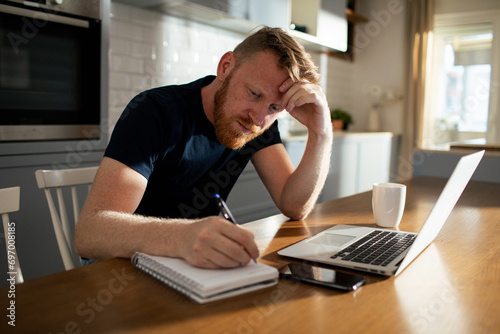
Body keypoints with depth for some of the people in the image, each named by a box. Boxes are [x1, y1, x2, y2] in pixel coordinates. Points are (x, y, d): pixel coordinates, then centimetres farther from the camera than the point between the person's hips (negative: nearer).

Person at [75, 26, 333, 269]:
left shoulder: (258, 120, -3)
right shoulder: (155, 112, -21)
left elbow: (295, 207, -9)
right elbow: (87, 234, -30)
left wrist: (322, 133, -23)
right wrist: (182, 237, -49)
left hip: (198, 265, 4)